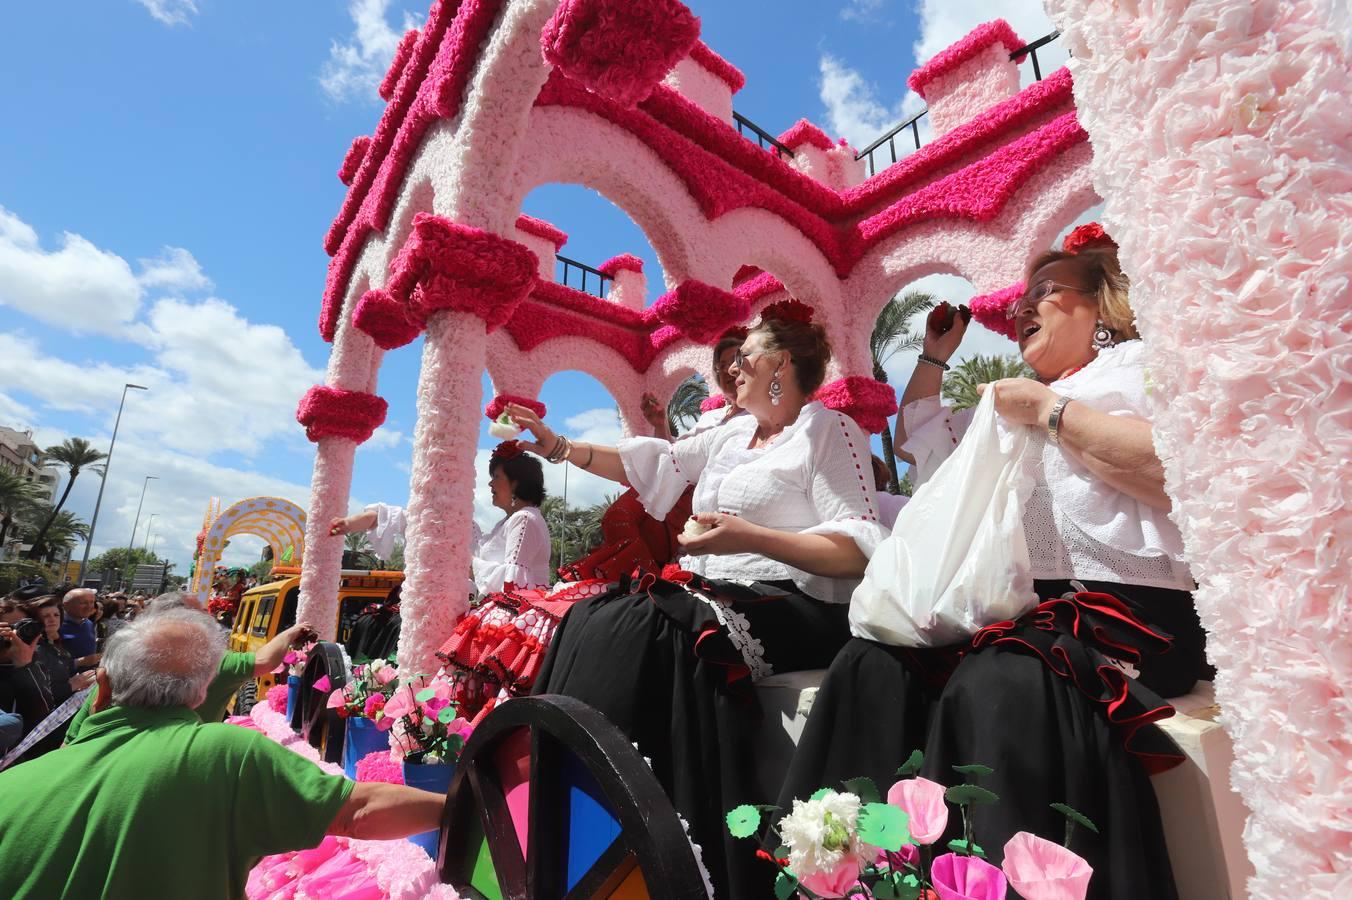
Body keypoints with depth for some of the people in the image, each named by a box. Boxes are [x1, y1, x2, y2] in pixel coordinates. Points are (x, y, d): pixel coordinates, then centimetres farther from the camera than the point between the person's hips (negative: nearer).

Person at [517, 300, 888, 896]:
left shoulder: (827, 429, -2)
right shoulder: (732, 434, 21)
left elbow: (859, 550, -12)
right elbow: (647, 462, 21)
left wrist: (750, 537, -24)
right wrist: (555, 446, 19)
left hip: (794, 610, -7)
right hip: (717, 595, 7)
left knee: (639, 631, -29)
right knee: (590, 619, -13)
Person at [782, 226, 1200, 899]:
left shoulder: (1139, 361, 7)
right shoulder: (1012, 399, 27)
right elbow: (916, 441, 35)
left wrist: (1050, 409, -7)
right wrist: (936, 355, 30)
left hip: (1130, 605, -6)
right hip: (1022, 607, 6)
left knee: (995, 686, -36)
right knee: (876, 664, -17)